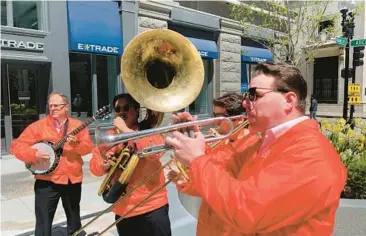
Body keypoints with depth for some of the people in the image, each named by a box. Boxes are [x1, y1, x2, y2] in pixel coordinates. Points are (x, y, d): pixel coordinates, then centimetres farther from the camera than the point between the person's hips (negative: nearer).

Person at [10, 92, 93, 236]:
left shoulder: (78, 125, 3)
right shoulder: (38, 126, -2)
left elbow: (88, 147, 0)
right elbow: (16, 145, -4)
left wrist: (76, 144, -20)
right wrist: (34, 154, -20)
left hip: (73, 180, 2)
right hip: (46, 181, -2)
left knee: (74, 220, 18)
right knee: (43, 224, 2)